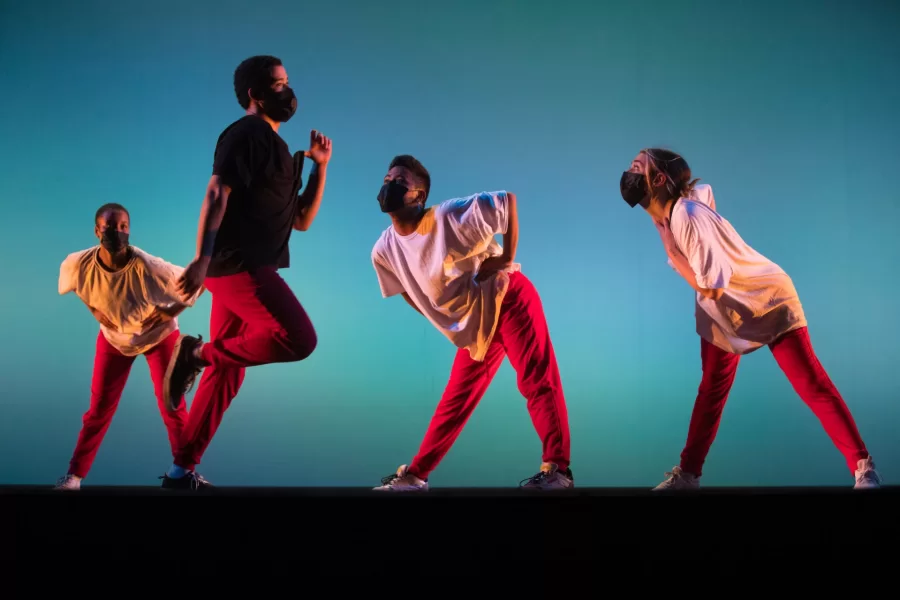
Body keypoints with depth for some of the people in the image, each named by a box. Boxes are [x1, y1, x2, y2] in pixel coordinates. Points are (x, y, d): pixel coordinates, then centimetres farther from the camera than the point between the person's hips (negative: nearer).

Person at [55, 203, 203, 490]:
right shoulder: (79, 264, -27)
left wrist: (170, 312, -22)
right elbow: (67, 287, 1)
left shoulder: (148, 267, -37)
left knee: (171, 406, -5)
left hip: (158, 335, -2)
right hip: (114, 337, 2)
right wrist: (94, 308, -11)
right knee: (99, 409, 3)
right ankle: (74, 475, 16)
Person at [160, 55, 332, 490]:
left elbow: (301, 220, 23)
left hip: (249, 268, 10)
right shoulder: (246, 134, -4)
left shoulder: (274, 146, 24)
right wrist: (202, 258, -29)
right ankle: (198, 353, -10)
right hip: (236, 263, -10)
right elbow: (216, 195, -17)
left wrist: (320, 166, 15)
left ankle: (182, 470, 14)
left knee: (228, 371, 10)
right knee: (299, 338, -21)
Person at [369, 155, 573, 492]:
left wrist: (507, 258, -14)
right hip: (472, 326, 5)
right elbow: (406, 291, 15)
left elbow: (508, 200, -13)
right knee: (454, 402, 8)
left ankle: (557, 469, -15)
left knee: (537, 381, -13)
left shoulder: (449, 216, -19)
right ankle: (414, 474, 17)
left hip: (508, 299, -5)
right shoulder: (384, 251, -4)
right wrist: (443, 320, 11)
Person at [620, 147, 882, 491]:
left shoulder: (688, 217, -32)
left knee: (813, 386, -8)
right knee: (710, 392, 10)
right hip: (720, 312, 8)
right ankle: (687, 474, 16)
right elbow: (704, 189, 16)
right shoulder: (664, 214, -7)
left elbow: (710, 288, -29)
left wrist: (670, 250, -25)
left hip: (769, 301, -8)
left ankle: (863, 466, -2)